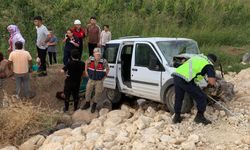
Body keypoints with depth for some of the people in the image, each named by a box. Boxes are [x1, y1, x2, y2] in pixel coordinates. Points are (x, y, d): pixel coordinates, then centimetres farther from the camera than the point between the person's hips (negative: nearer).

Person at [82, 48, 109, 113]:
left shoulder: (103, 61, -17)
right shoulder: (90, 59, -11)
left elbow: (108, 69, 0)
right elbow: (86, 63, 12)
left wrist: (104, 76, -3)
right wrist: (86, 71, 8)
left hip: (99, 81, -2)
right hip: (91, 80, 2)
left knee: (98, 93, 6)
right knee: (88, 91, 12)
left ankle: (94, 106, 28)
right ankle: (87, 104, 35)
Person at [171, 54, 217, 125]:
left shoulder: (197, 57, 27)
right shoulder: (209, 65, 7)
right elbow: (212, 81, -6)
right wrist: (214, 82, 19)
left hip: (176, 75, 7)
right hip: (185, 80, -7)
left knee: (178, 98, 25)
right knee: (201, 98, 10)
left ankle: (177, 117, 35)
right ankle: (199, 117, 21)